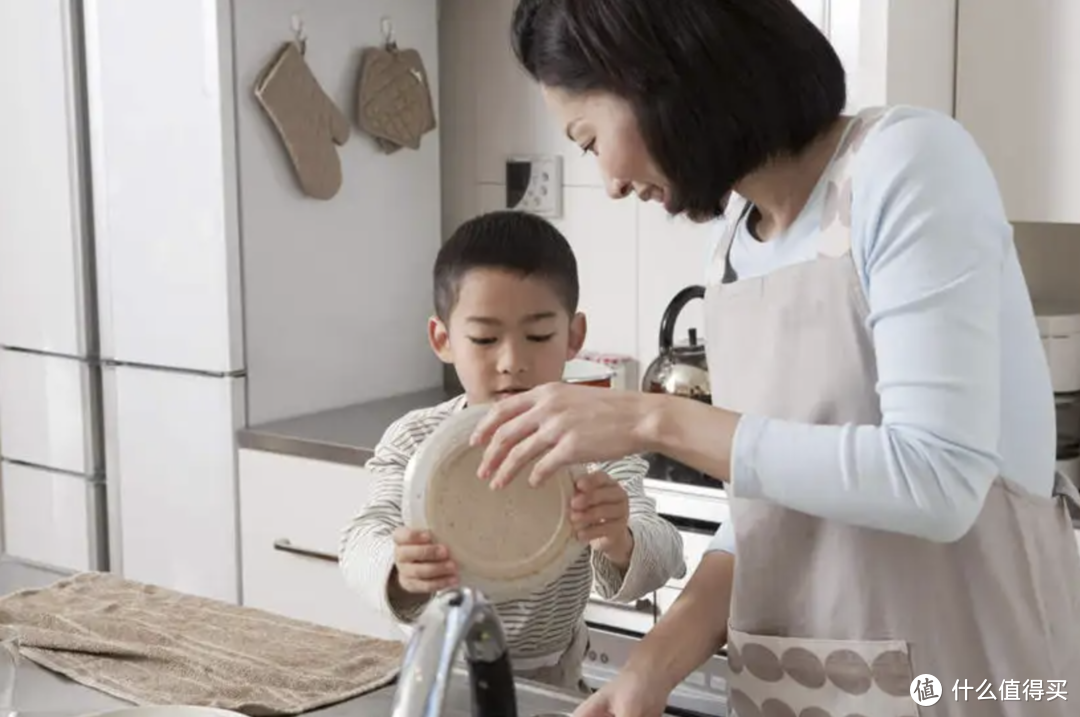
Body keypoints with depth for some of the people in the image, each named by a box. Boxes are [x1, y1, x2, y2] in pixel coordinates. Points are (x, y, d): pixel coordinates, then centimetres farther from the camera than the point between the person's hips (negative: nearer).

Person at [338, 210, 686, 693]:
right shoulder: (415, 441, -4)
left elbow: (661, 557, -18)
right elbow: (364, 540, -15)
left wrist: (620, 545, -42)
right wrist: (398, 571, -38)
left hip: (549, 684, 0)